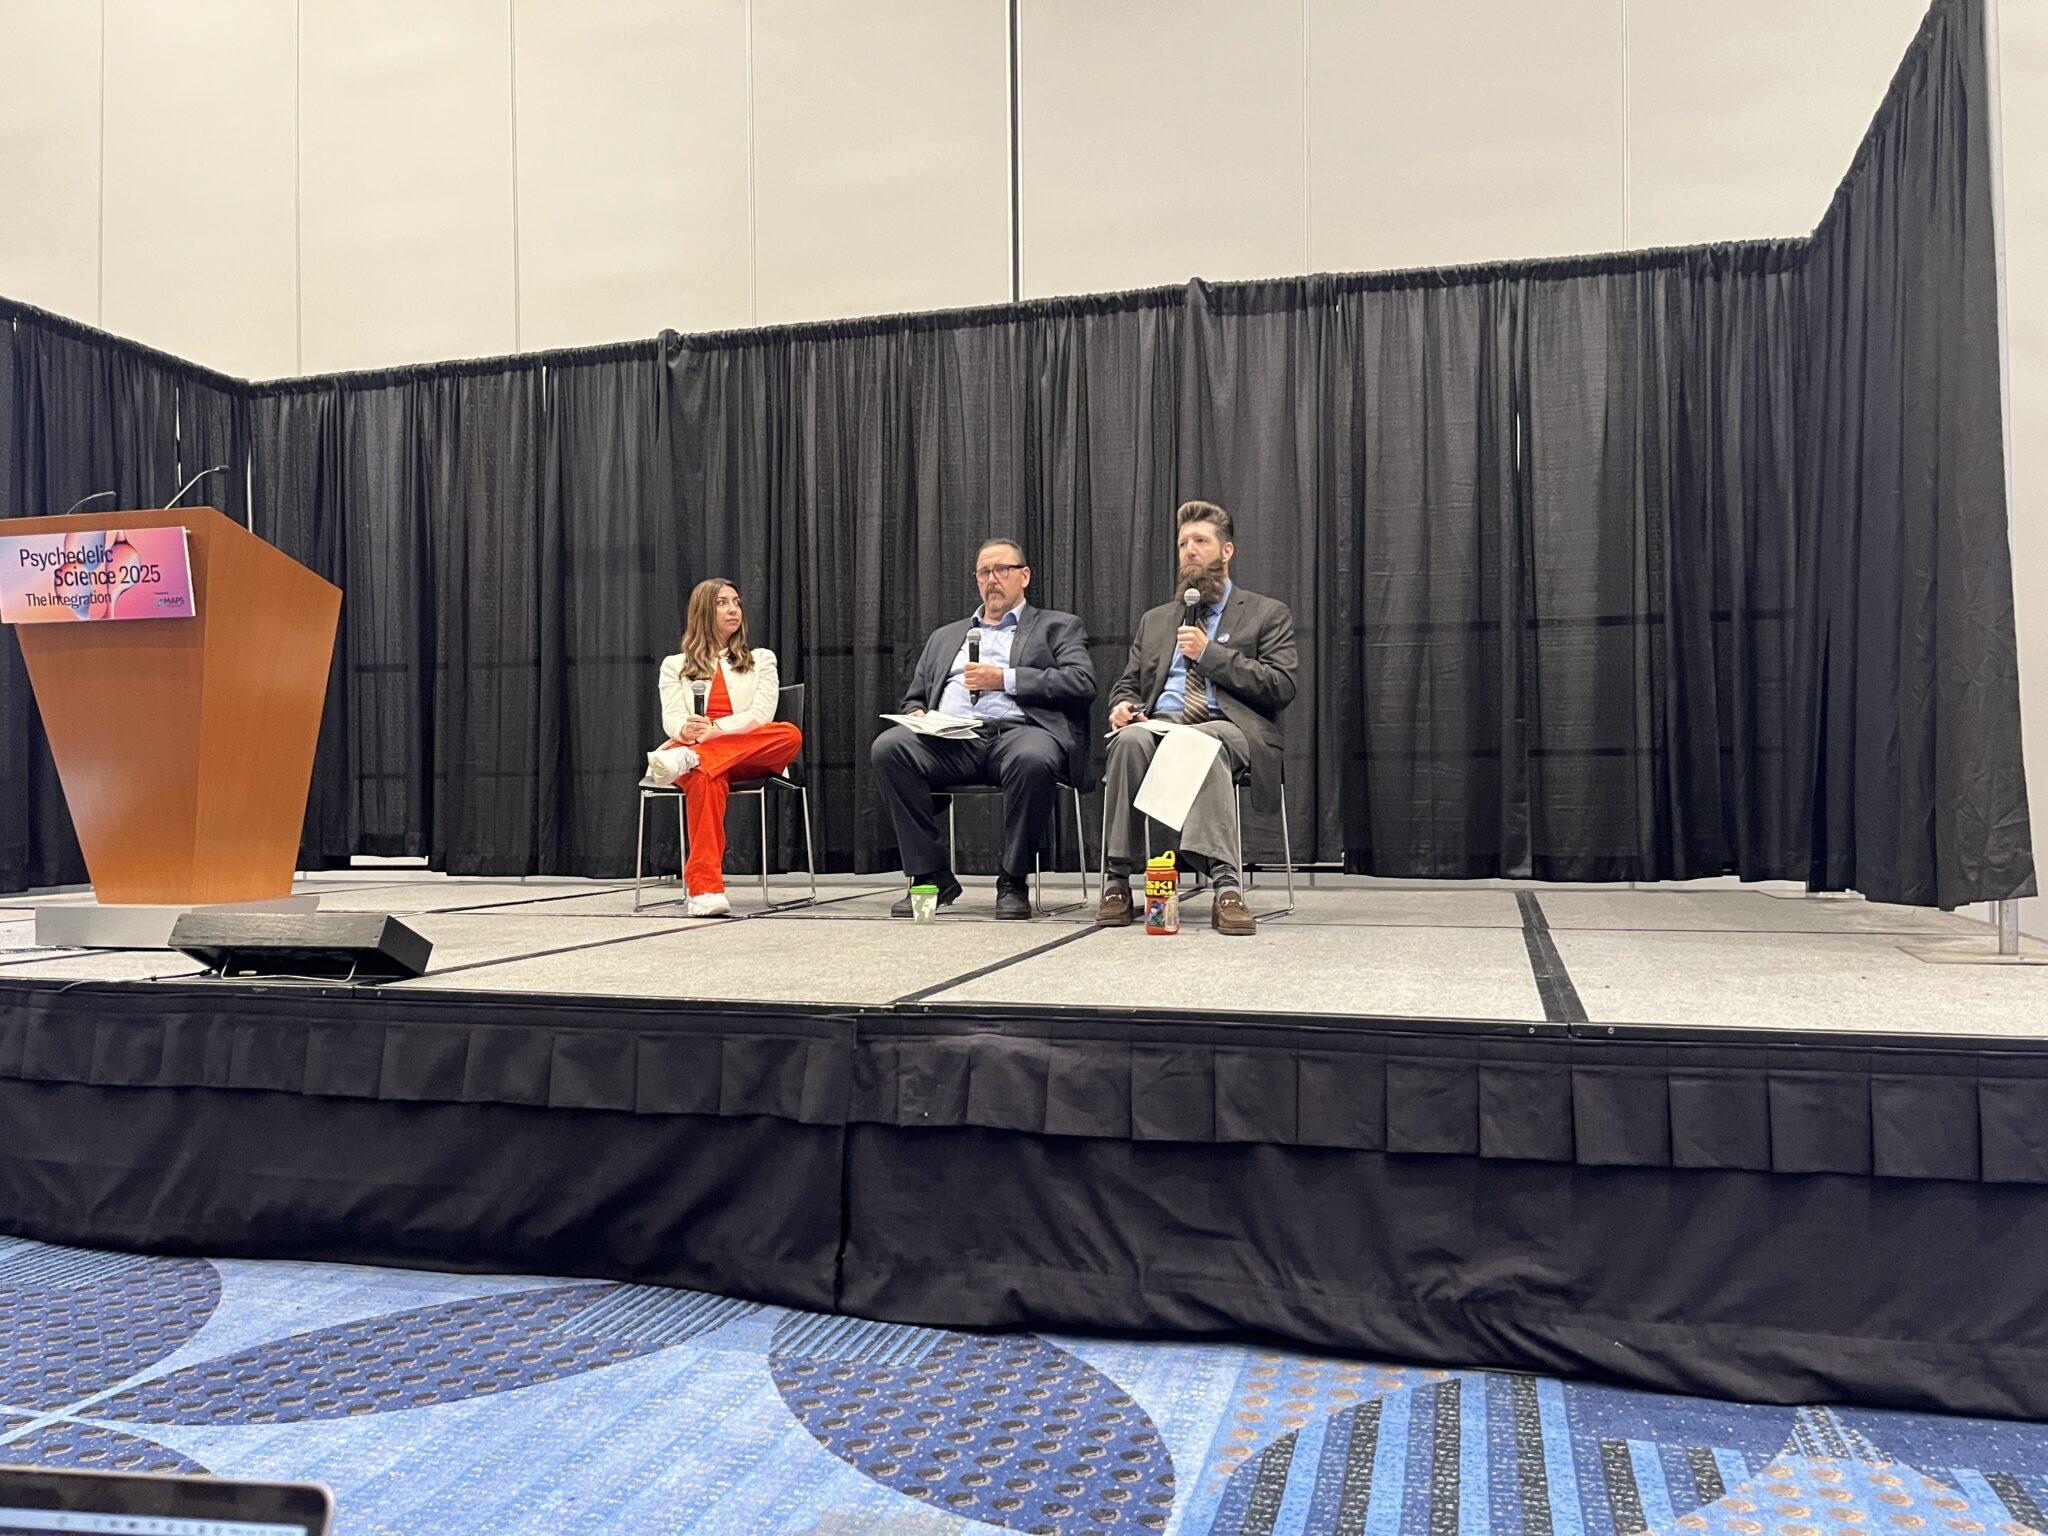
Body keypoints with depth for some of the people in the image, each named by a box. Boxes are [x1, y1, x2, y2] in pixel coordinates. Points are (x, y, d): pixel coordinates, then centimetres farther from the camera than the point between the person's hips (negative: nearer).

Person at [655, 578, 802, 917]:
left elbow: (761, 715, 3)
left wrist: (714, 730, -15)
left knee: (790, 736, -33)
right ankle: (705, 889, -48)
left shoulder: (761, 660, 21)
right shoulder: (675, 665, 22)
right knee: (708, 780, -40)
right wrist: (687, 731, -23)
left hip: (750, 753, 1)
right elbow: (671, 719, 5)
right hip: (693, 751, -1)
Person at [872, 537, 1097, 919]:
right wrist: (916, 714, 4)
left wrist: (1006, 679, -5)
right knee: (888, 747, -26)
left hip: (1017, 730, -3)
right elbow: (915, 697, 30)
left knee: (1033, 758, -39)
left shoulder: (1057, 627, 19)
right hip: (951, 738, 4)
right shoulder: (945, 636, 32)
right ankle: (931, 876, -17)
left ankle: (1013, 881, -19)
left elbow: (1082, 683, 1)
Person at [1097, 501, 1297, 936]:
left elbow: (1281, 688, 1)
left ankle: (1224, 887, -50)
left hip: (1228, 726, -3)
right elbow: (1128, 682, 26)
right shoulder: (1155, 621, 29)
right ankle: (1117, 880, -32)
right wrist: (1122, 704, 0)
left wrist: (1210, 653, -5)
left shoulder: (1268, 614, 15)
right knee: (1131, 739, -34)